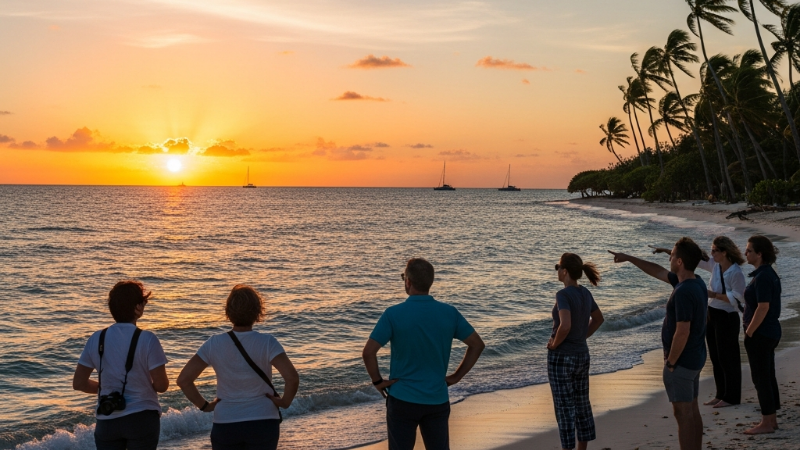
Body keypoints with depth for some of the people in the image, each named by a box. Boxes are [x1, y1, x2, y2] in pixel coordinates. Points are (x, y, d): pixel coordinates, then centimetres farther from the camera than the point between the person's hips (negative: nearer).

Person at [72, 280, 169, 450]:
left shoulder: (96, 339, -1)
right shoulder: (147, 339, -13)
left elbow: (79, 383, 2)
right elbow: (161, 385, -12)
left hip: (107, 421, 3)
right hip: (141, 419, -3)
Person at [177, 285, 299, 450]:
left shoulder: (214, 344, -6)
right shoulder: (267, 343, -12)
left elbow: (183, 379, -9)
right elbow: (292, 378, -23)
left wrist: (204, 405, 2)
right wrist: (285, 402, -6)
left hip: (225, 425, 1)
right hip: (262, 423, -1)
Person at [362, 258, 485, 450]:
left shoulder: (393, 314, -13)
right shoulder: (450, 313, -3)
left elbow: (368, 352, -18)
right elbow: (477, 345, 3)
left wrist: (377, 381, -3)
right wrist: (457, 376, 8)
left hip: (403, 400, -3)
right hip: (438, 400, 3)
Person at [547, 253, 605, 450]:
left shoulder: (563, 295, -20)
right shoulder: (585, 293, 5)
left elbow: (565, 325, -33)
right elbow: (598, 319, 20)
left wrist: (555, 344, -16)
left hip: (561, 358, -8)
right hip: (581, 356, 8)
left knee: (564, 409, 0)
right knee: (581, 405, 15)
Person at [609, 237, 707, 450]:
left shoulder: (683, 292, -25)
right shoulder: (695, 282, 5)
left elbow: (682, 332, -26)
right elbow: (658, 272, 18)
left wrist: (670, 362, -15)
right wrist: (629, 258, 22)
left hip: (681, 361, -9)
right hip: (695, 358, 9)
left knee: (683, 413, -2)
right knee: (692, 411, 15)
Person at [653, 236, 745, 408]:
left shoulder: (736, 273, -19)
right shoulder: (715, 265, 3)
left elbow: (737, 298, -20)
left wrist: (714, 295, -20)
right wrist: (668, 251, 6)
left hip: (727, 318, -8)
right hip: (712, 315, 8)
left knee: (728, 358, 2)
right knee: (716, 357, 15)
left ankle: (732, 397, 14)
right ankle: (721, 395, 25)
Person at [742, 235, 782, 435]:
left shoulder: (762, 277, -20)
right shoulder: (769, 273, 10)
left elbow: (763, 307, -24)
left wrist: (749, 332, -17)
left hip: (760, 334, -10)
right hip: (770, 331, 10)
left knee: (761, 377, -1)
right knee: (768, 376, 15)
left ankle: (766, 423, 6)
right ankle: (772, 419, 23)